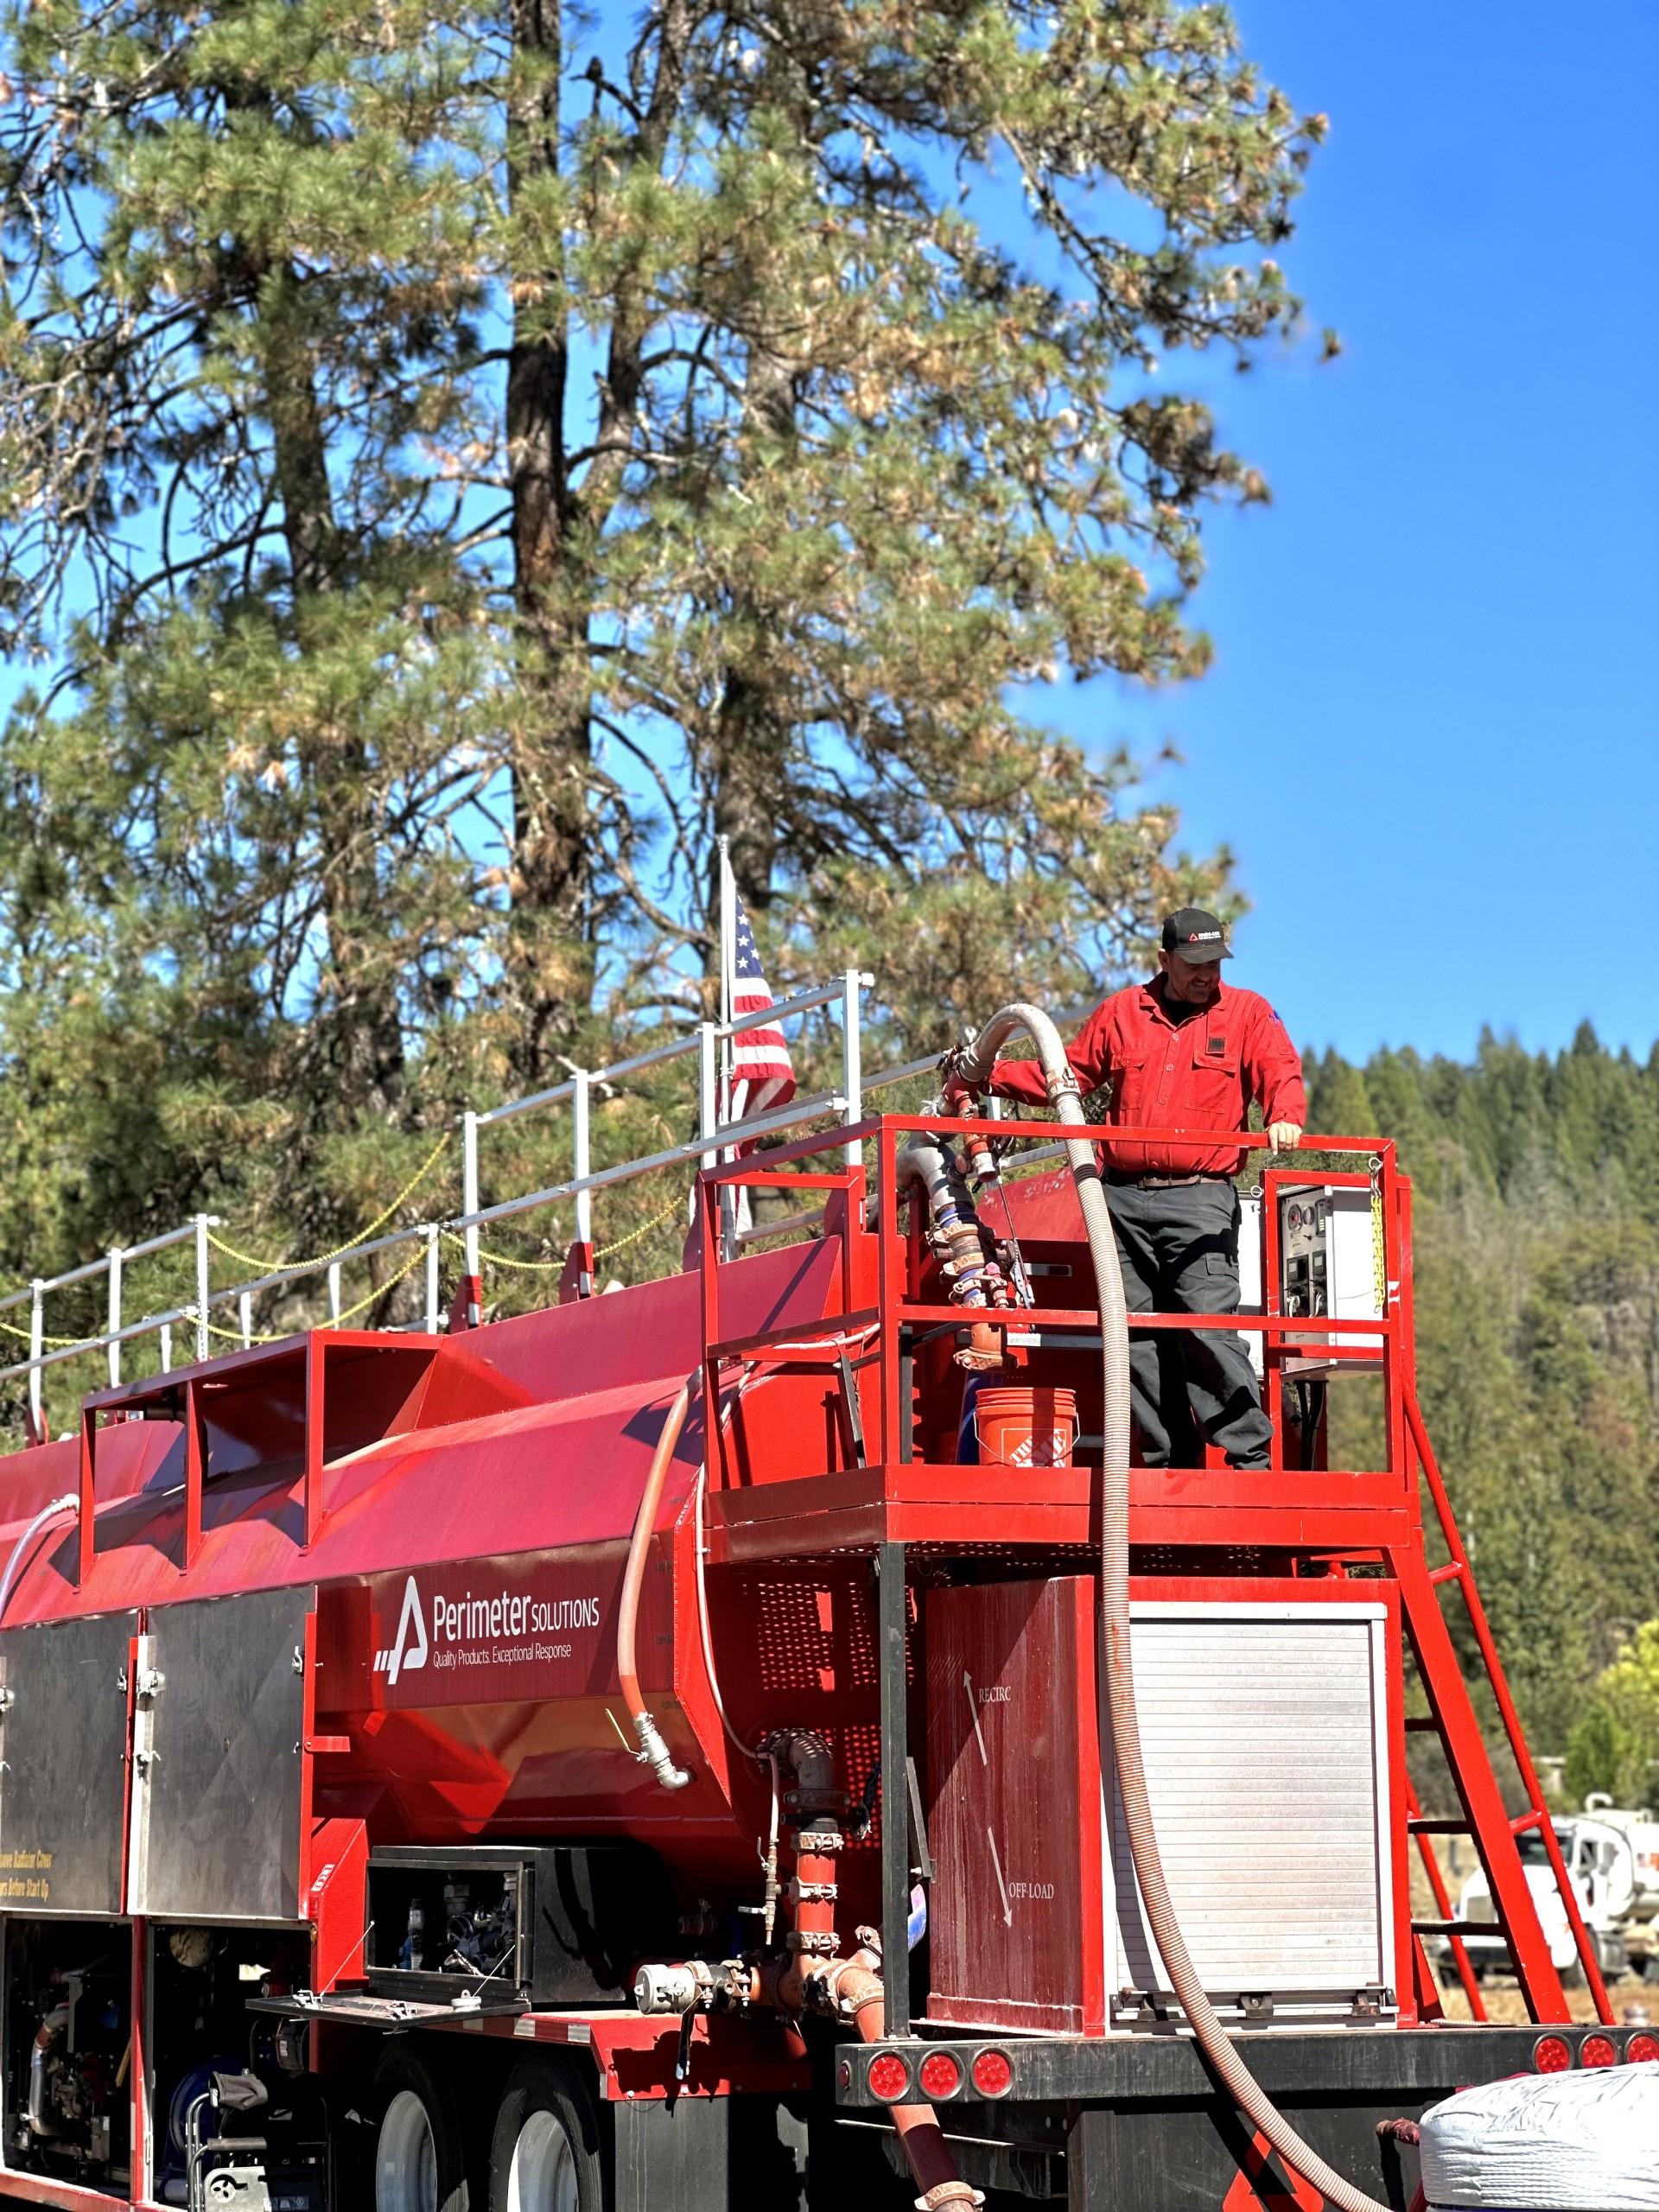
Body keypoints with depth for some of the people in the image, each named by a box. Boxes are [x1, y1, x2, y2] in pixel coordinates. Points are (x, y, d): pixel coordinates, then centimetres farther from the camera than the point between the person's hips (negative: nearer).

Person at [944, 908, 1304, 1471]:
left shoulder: (1247, 1013, 9)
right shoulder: (1122, 1012, 16)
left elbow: (1279, 1072, -4)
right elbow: (1068, 1074, 24)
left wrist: (1284, 1117, -26)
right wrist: (988, 1074, 17)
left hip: (1200, 1200, -4)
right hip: (1123, 1199, 4)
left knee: (1209, 1329, -16)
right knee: (1134, 1335, 2)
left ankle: (1251, 1456, -13)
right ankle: (1158, 1458, 8)